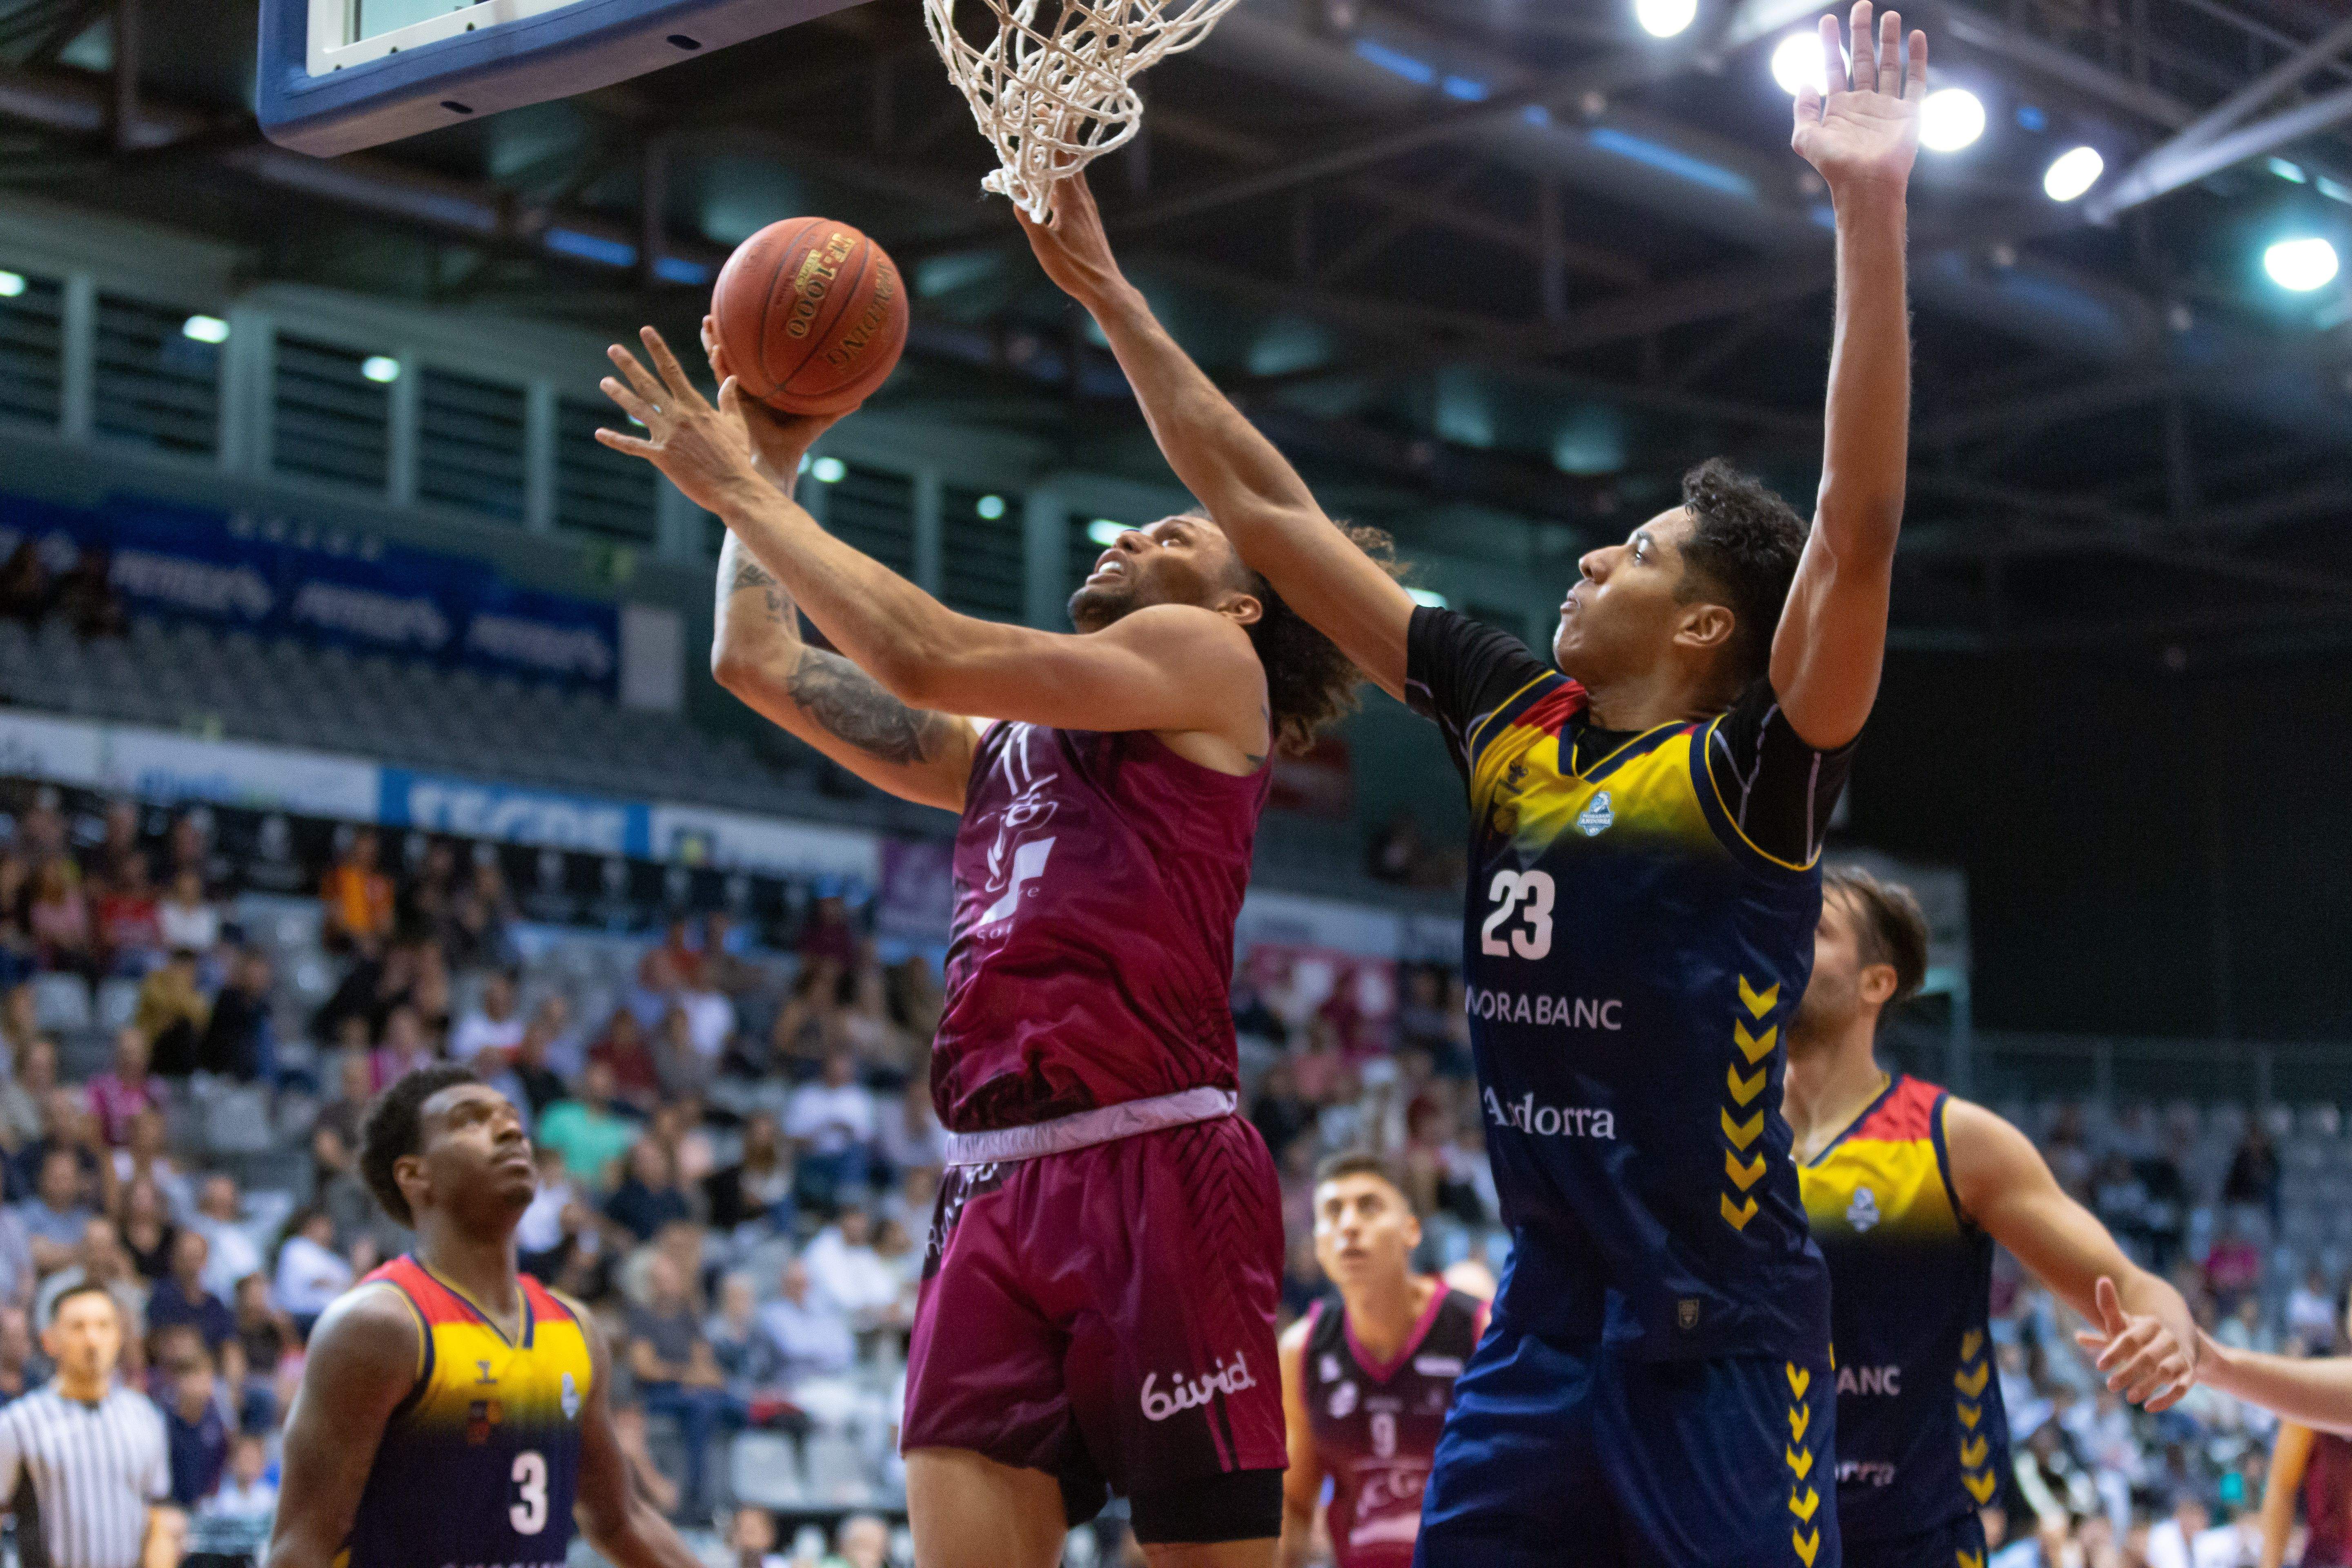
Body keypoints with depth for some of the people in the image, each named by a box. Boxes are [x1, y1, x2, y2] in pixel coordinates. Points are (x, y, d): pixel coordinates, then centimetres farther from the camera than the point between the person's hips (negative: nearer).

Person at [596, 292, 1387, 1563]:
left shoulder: (1211, 658, 7)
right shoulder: (1004, 744, 28)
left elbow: (930, 658, -5)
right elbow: (759, 663, 29)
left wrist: (740, 489, 2)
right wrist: (765, 463, 27)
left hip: (1153, 1171, -7)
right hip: (993, 1186, 7)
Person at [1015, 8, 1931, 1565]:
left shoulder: (1752, 773, -8)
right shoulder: (1507, 718, 8)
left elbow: (1860, 529, -24)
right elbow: (1266, 510, 12)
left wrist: (1873, 213, -31)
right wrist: (1111, 294, 13)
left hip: (1719, 1334, -6)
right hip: (1545, 1318, 6)